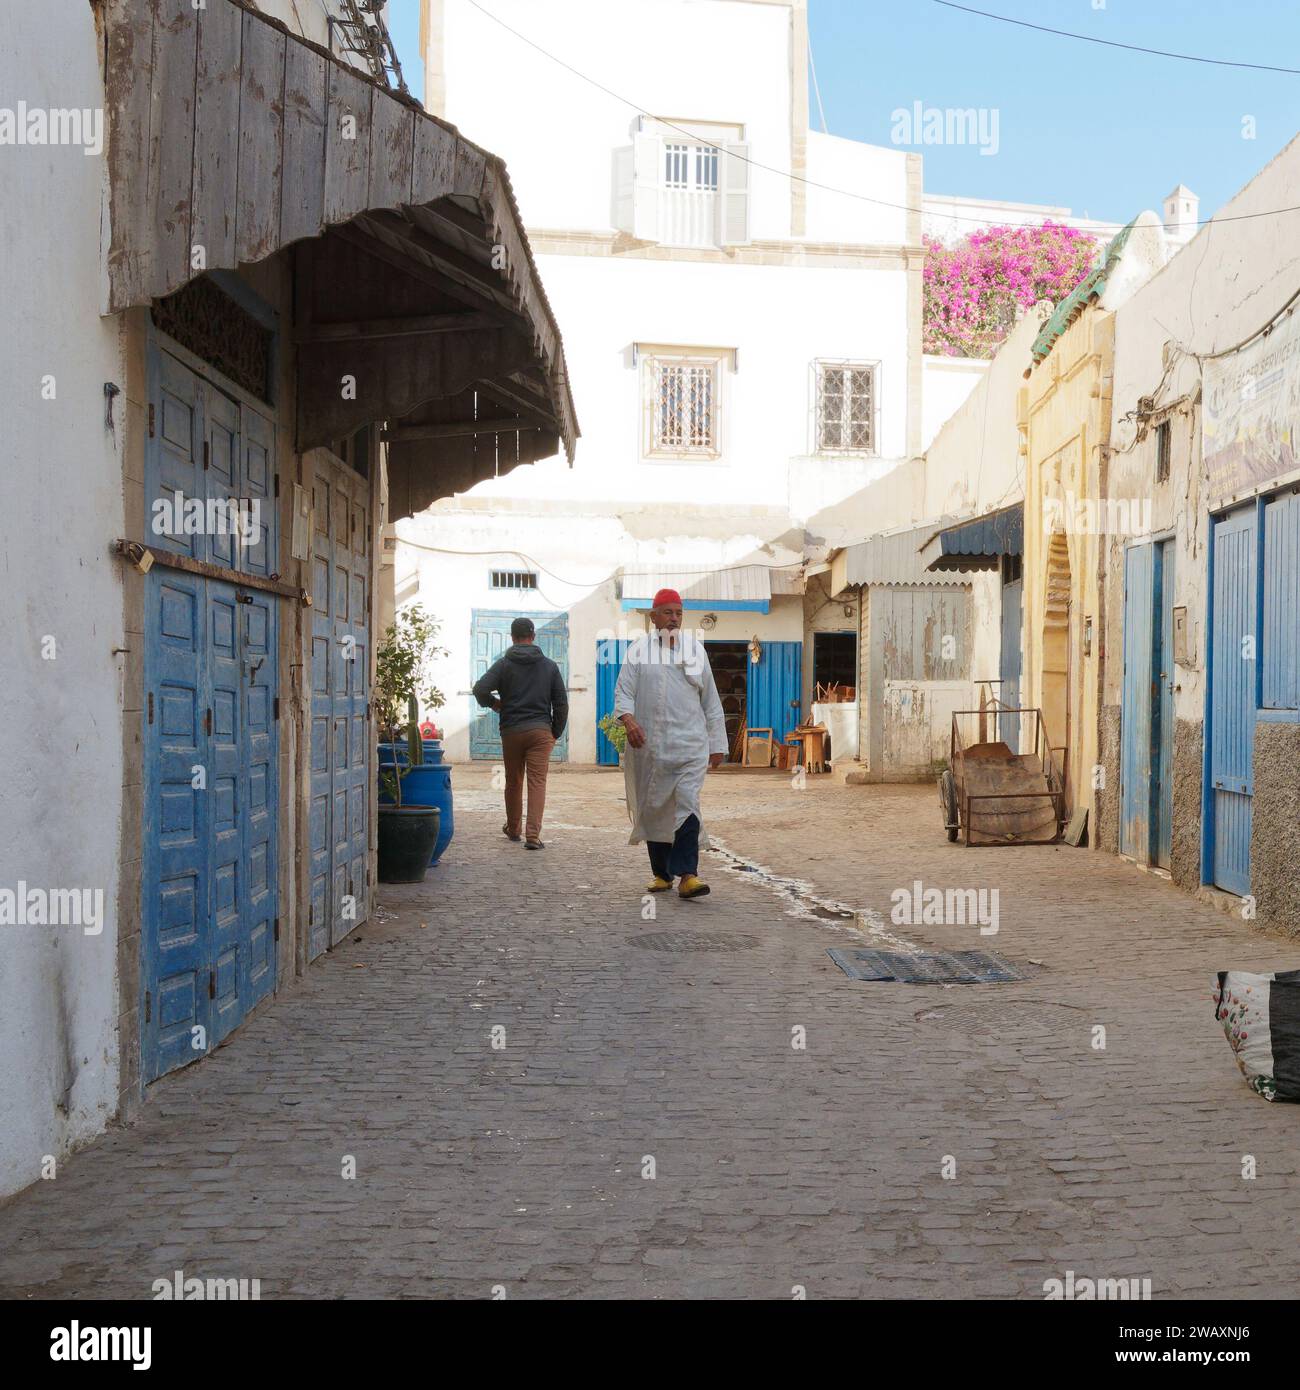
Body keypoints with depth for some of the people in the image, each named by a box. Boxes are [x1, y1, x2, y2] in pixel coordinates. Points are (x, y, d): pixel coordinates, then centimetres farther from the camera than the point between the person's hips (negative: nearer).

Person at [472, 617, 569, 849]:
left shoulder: (504, 664, 1)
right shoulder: (549, 665, 8)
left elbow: (480, 689, -12)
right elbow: (561, 703, 6)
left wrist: (493, 703, 8)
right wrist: (555, 733, 14)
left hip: (511, 731, 0)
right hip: (541, 731, 0)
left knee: (513, 782, 14)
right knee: (537, 782, -4)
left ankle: (513, 829, 30)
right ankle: (532, 835, -15)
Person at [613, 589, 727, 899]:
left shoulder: (695, 649, 13)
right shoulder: (639, 650, 8)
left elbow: (710, 699, 15)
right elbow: (623, 690, 0)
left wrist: (717, 744, 12)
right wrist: (628, 718, -21)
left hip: (690, 743, 0)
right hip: (649, 745, 0)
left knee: (687, 805, -15)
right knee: (654, 810, 7)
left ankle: (687, 875, -18)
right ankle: (661, 874, 20)